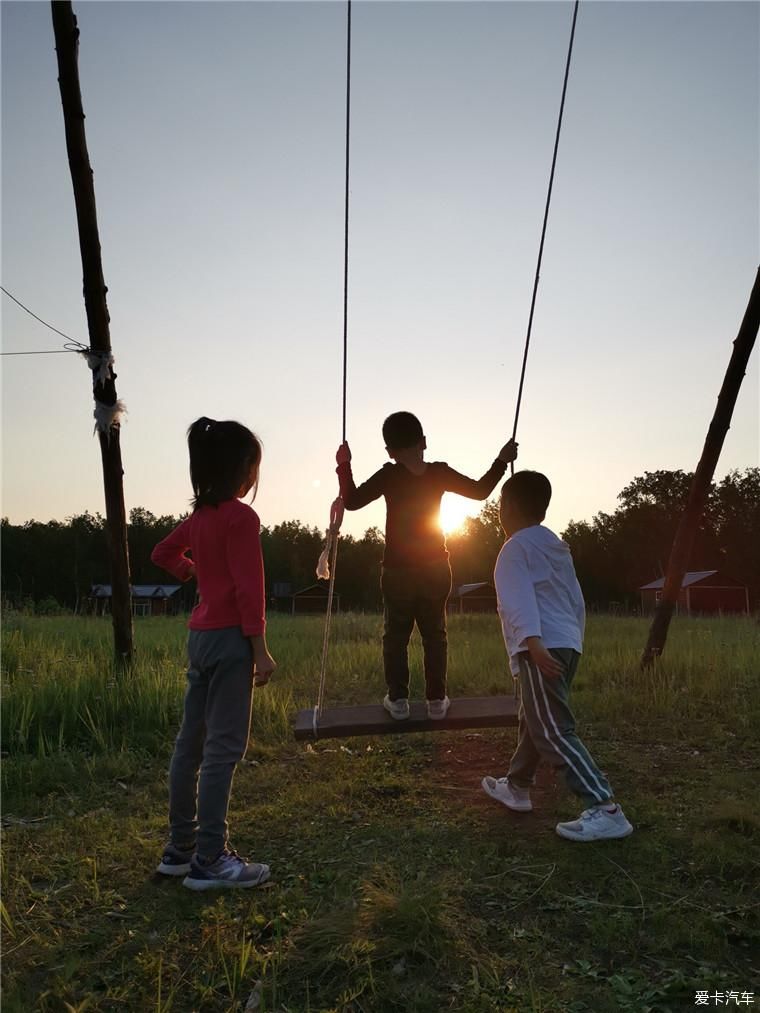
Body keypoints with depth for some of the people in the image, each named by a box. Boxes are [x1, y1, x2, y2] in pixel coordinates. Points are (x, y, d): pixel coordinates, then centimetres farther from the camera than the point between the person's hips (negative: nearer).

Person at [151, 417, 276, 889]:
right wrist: (261, 650, -15)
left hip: (200, 636, 9)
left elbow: (163, 553, 27)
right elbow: (248, 589, -18)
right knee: (225, 748, -3)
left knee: (192, 743, 13)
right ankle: (210, 860, 4)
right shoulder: (241, 516, -14)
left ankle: (181, 848, 24)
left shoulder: (200, 515, 11)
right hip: (230, 638, -9)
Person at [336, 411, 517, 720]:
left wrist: (344, 466, -3)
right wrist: (501, 461, 13)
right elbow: (480, 491, 3)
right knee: (434, 633, 11)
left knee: (396, 634, 9)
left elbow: (351, 501, -12)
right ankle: (436, 700, 12)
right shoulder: (440, 473, -4)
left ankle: (398, 699, 9)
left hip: (397, 571, -2)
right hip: (436, 569, 2)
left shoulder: (388, 476, -11)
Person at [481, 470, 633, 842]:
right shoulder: (556, 545, 22)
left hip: (541, 649, -10)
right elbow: (577, 601, 24)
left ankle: (606, 810, -16)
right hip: (567, 645, 10)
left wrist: (534, 641, -31)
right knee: (533, 721, 21)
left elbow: (519, 597, -20)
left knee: (554, 732, -11)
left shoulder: (516, 547, -5)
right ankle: (515, 788, 36)